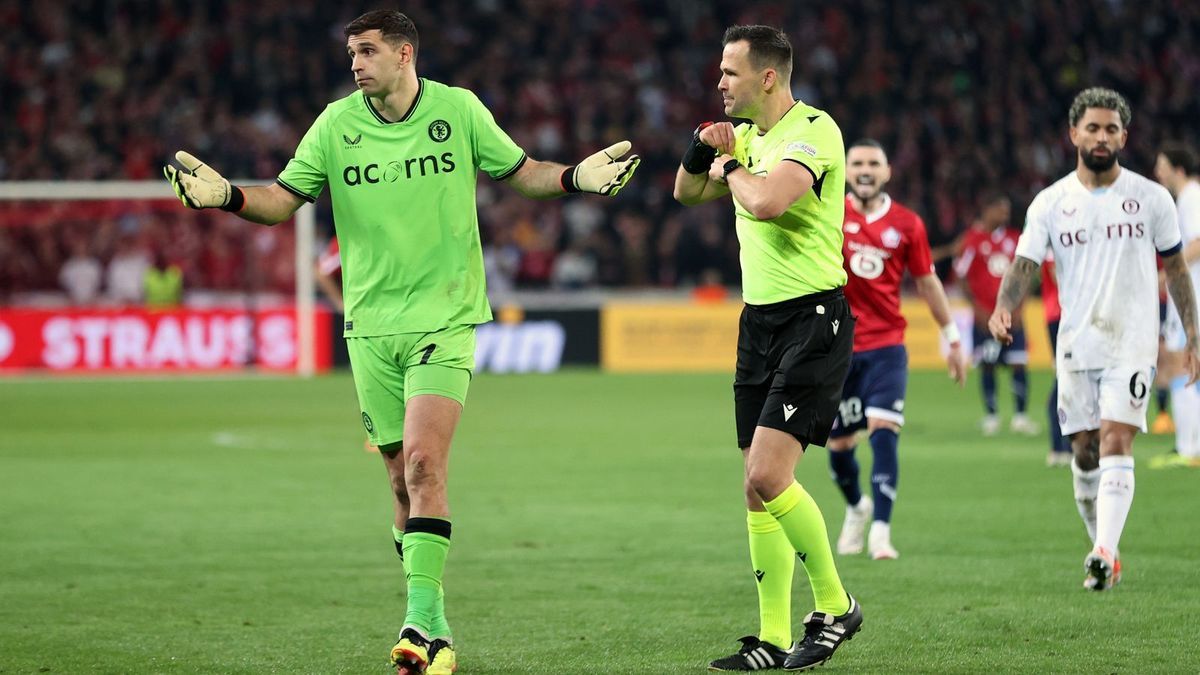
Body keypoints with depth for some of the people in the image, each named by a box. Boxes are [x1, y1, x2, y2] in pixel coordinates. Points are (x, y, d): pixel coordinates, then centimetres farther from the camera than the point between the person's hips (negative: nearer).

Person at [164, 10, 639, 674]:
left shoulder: (459, 110, -1)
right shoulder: (336, 124, 2)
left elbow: (520, 171, 11)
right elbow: (283, 198, 4)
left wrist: (577, 176, -7)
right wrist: (228, 196, -15)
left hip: (444, 318, -3)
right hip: (371, 326, 3)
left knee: (422, 462, -19)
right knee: (404, 481, 6)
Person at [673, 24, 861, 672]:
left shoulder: (813, 130, -15)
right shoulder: (747, 134, 12)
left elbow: (766, 202, -31)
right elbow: (686, 193, 25)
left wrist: (731, 168, -10)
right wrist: (702, 147, 4)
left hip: (813, 320, -9)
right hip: (759, 320, 9)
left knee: (767, 477, -17)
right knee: (758, 488, 5)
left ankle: (835, 605, 0)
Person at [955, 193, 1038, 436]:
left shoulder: (1014, 238, 8)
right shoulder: (973, 239, -5)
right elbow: (962, 277, -3)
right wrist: (978, 310, -9)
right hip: (985, 315, -3)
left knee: (1018, 364, -3)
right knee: (988, 365, 1)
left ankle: (1020, 415, 4)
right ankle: (990, 416, 11)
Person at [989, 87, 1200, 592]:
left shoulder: (1151, 198, 1)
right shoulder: (1050, 204, 2)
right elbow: (1024, 265, -5)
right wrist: (1003, 308, -25)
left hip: (1133, 344, -2)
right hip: (1076, 346, 2)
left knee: (1115, 444, -17)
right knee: (1086, 455, 7)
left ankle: (1104, 553, -28)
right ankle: (1105, 553, 21)